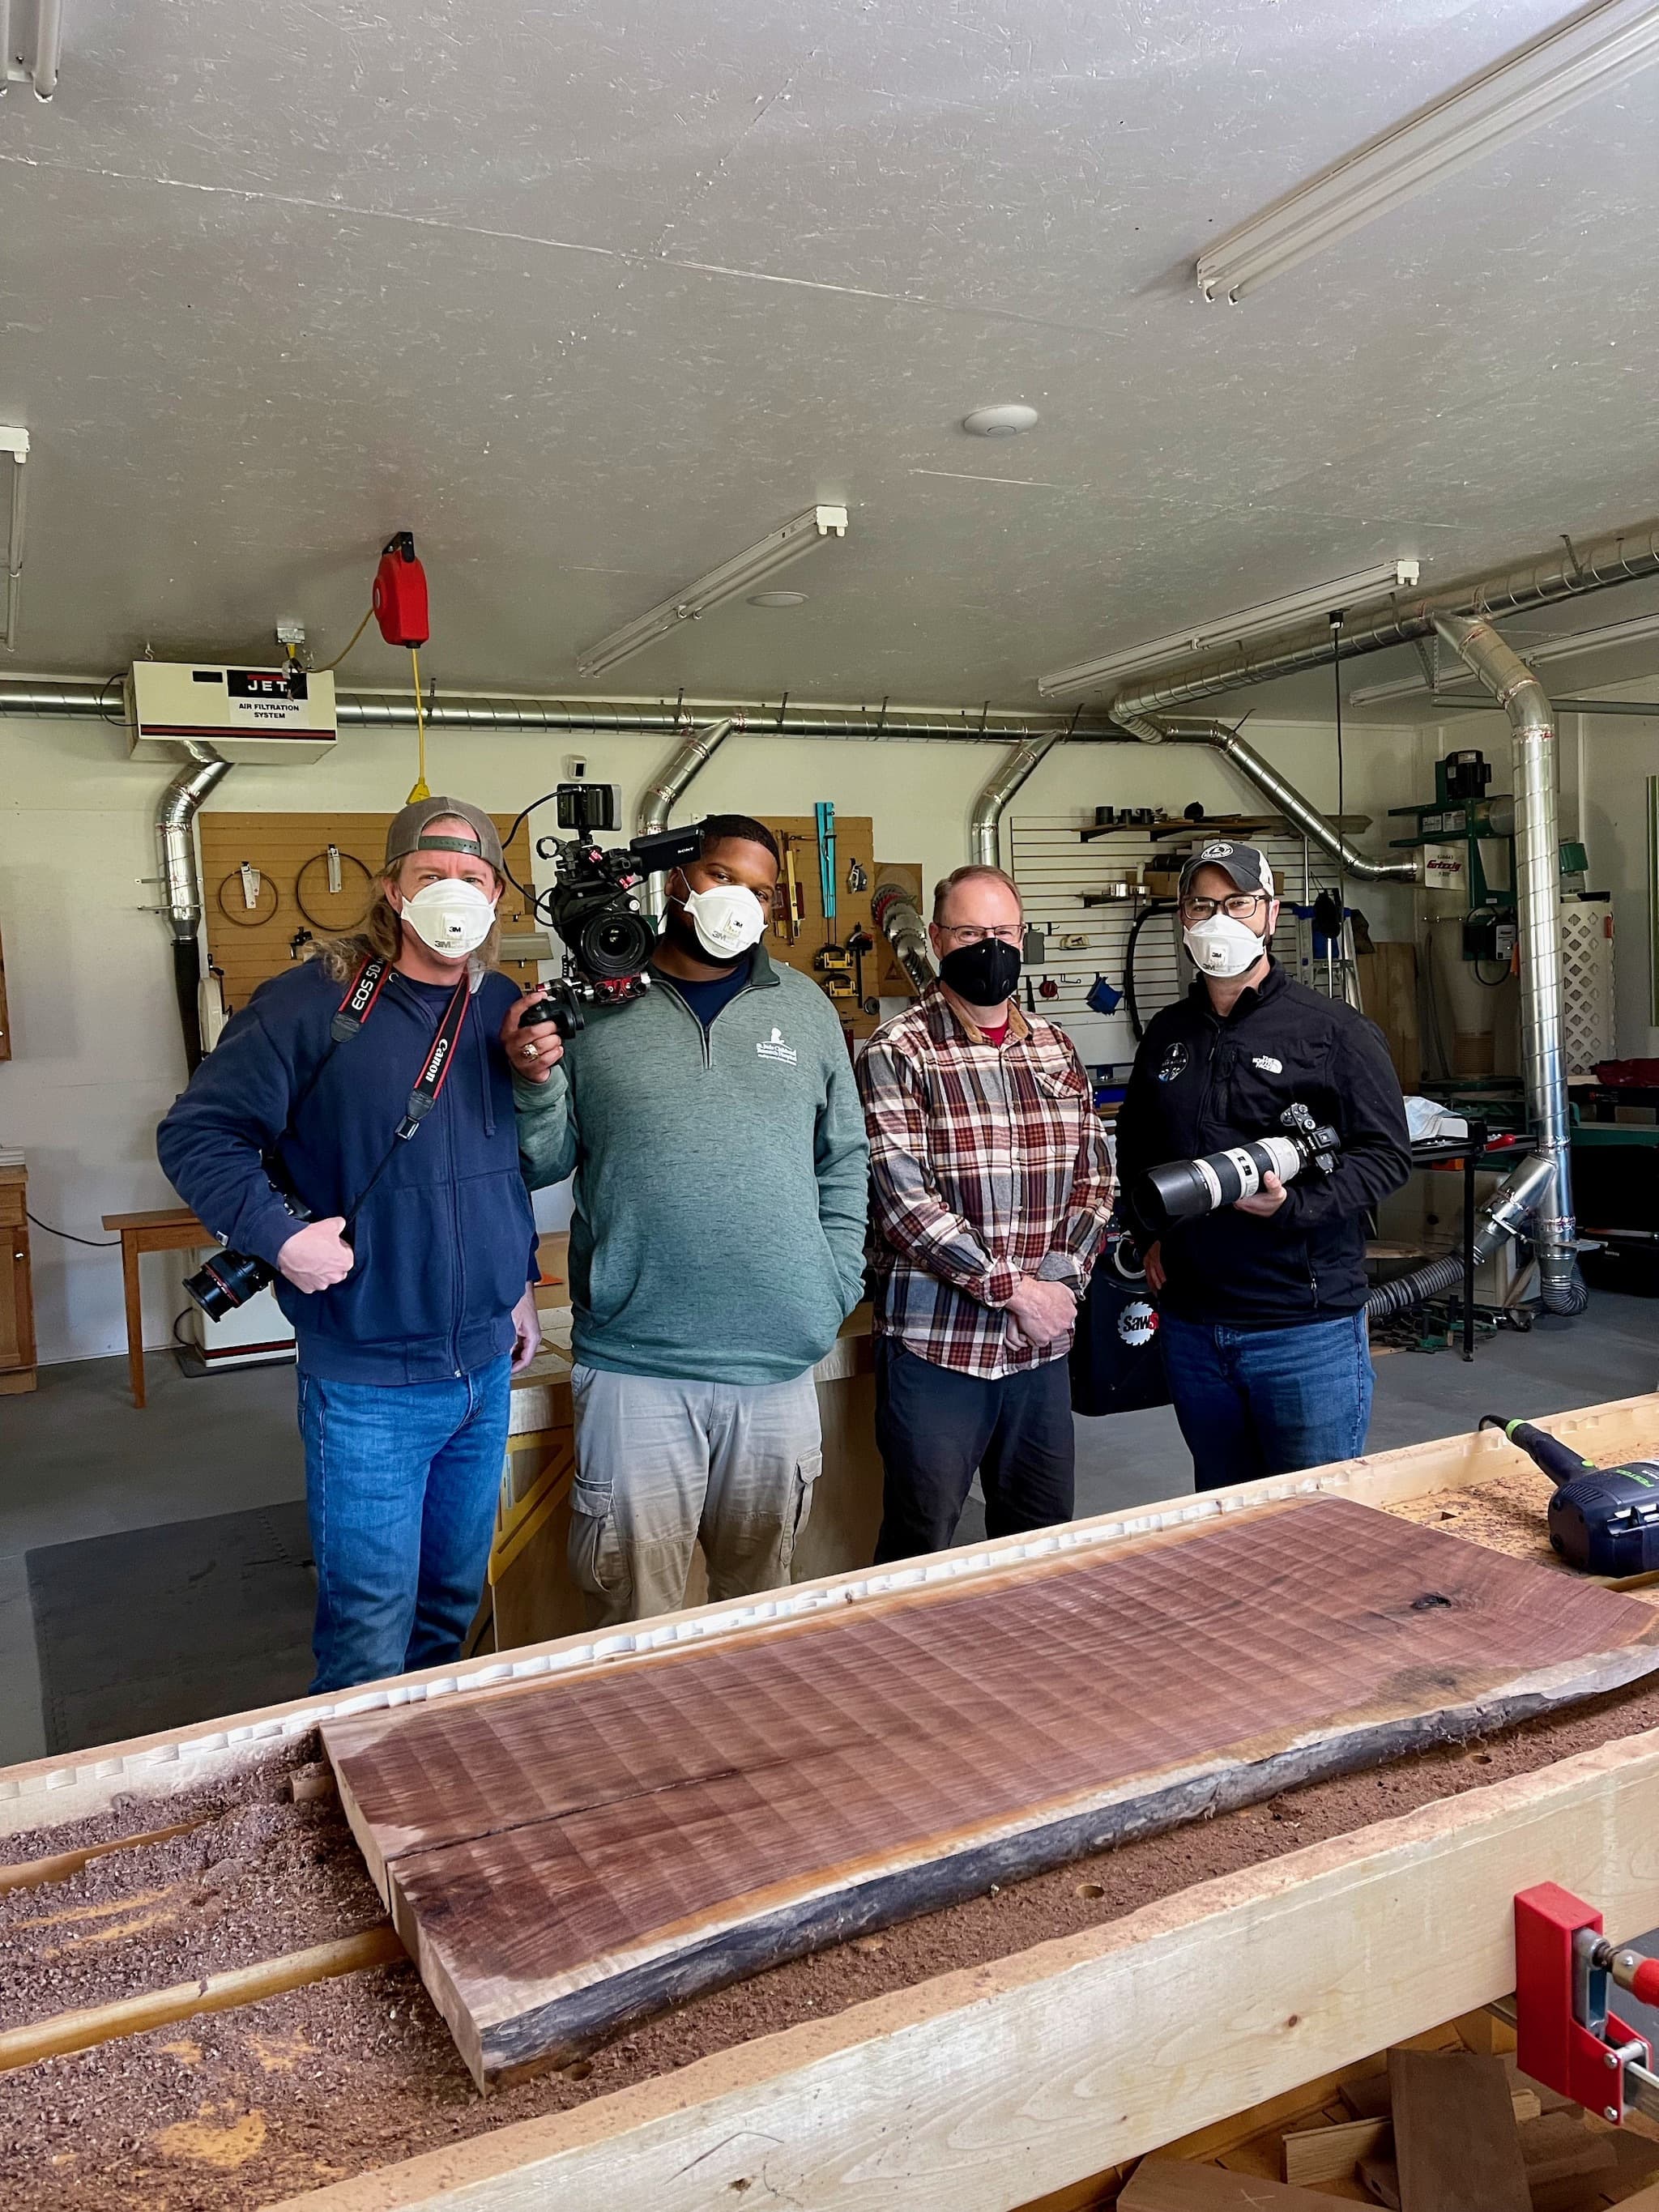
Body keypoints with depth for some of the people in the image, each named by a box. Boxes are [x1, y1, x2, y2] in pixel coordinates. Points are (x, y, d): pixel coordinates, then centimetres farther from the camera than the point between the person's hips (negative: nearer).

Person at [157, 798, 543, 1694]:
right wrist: (278, 1234, -18)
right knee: (370, 1627, 2)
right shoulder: (310, 1003, -12)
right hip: (367, 1382, -6)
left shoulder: (507, 1010, 6)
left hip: (486, 1368, 6)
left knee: (455, 1596, 21)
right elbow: (195, 1133, -7)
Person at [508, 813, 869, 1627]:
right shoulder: (594, 1010, 1)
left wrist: (836, 1286, 3)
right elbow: (546, 1165, 3)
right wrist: (537, 1086, -15)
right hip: (632, 1363, -2)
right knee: (634, 1598, 6)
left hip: (779, 1361, 2)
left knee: (761, 1588, 17)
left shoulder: (806, 1008, 8)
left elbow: (845, 1160, 11)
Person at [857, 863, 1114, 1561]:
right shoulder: (897, 1053, -8)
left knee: (1044, 1540, 16)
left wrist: (1059, 1280, -6)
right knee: (922, 1544, 6)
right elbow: (903, 1200, -15)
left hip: (1041, 1344, 6)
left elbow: (1093, 1177, 11)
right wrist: (1014, 1288, -15)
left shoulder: (1056, 1049, 11)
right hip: (934, 1342, -5)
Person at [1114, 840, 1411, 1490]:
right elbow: (1134, 1149, 24)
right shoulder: (1167, 1034, 11)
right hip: (1191, 1324, 5)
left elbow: (1386, 1153, -9)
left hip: (1308, 1326, -5)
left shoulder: (1334, 1031, -5)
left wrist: (1292, 1207, -22)